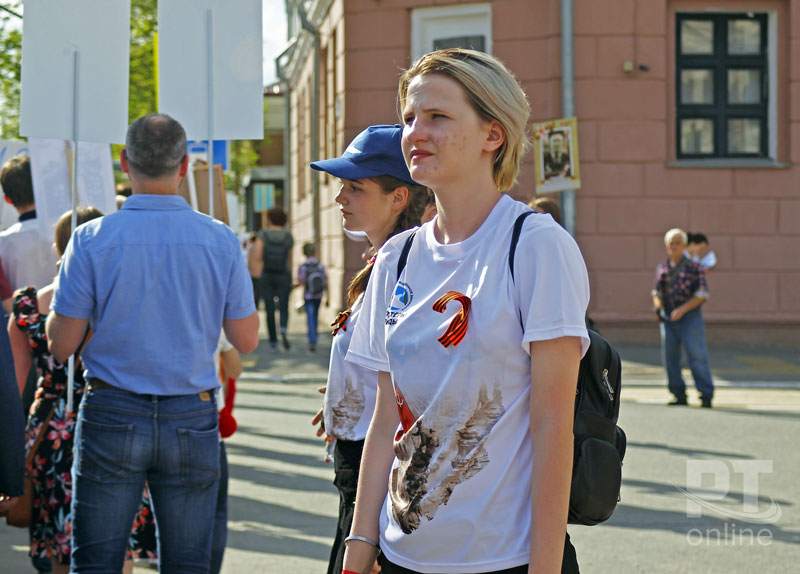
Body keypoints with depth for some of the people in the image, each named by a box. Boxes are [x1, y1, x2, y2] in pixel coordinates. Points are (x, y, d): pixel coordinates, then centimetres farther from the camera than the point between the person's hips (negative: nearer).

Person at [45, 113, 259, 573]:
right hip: (192, 421, 1)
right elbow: (247, 340, 3)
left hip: (112, 416, -1)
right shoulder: (220, 241, -4)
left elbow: (61, 345, -4)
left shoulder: (93, 240, -8)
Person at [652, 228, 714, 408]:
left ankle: (706, 395, -6)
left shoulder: (694, 268, -2)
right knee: (669, 357, 5)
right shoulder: (662, 269, 11)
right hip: (668, 318, 5)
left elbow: (702, 294, -7)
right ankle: (679, 395, 14)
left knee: (697, 356, -9)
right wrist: (657, 307, -2)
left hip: (689, 317, -5)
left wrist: (682, 309, -17)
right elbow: (657, 292, 19)